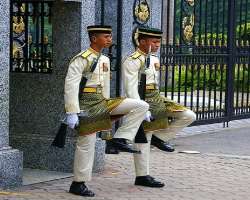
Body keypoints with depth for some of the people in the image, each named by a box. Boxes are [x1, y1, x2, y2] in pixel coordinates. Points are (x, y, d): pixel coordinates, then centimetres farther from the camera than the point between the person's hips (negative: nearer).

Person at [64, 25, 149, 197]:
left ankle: (120, 139, -5)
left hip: (102, 101, 8)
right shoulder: (81, 59, -12)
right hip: (87, 104, -8)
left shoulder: (105, 60, 13)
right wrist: (72, 112, -23)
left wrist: (106, 109, 22)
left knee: (141, 106, -4)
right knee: (87, 143, -4)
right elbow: (70, 86, -18)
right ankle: (78, 184, 8)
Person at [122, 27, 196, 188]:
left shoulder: (154, 59, 14)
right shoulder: (132, 61, -13)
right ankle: (142, 177, 7)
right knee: (143, 139, -2)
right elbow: (131, 89, -19)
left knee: (189, 116, -2)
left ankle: (160, 137, 5)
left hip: (157, 99, 8)